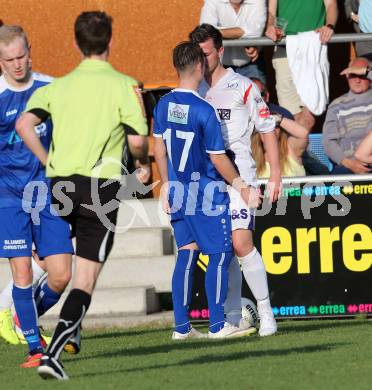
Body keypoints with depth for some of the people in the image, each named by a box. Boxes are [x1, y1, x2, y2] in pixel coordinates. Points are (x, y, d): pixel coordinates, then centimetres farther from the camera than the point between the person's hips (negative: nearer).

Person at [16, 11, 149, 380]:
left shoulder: (59, 85, 9)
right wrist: (143, 160, 15)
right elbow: (137, 142, -8)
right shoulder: (124, 85, -3)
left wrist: (47, 160, 8)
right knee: (85, 280, -4)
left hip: (60, 183, 4)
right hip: (100, 185, -4)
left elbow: (24, 123, -3)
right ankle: (53, 353, -14)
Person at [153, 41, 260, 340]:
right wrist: (240, 185, 0)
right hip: (207, 193, -7)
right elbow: (218, 158, -14)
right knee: (220, 254, 1)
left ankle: (182, 326, 10)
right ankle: (217, 325, 0)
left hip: (178, 192, 7)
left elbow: (159, 148, 11)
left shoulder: (163, 105, 2)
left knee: (187, 254, 10)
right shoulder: (204, 111, -18)